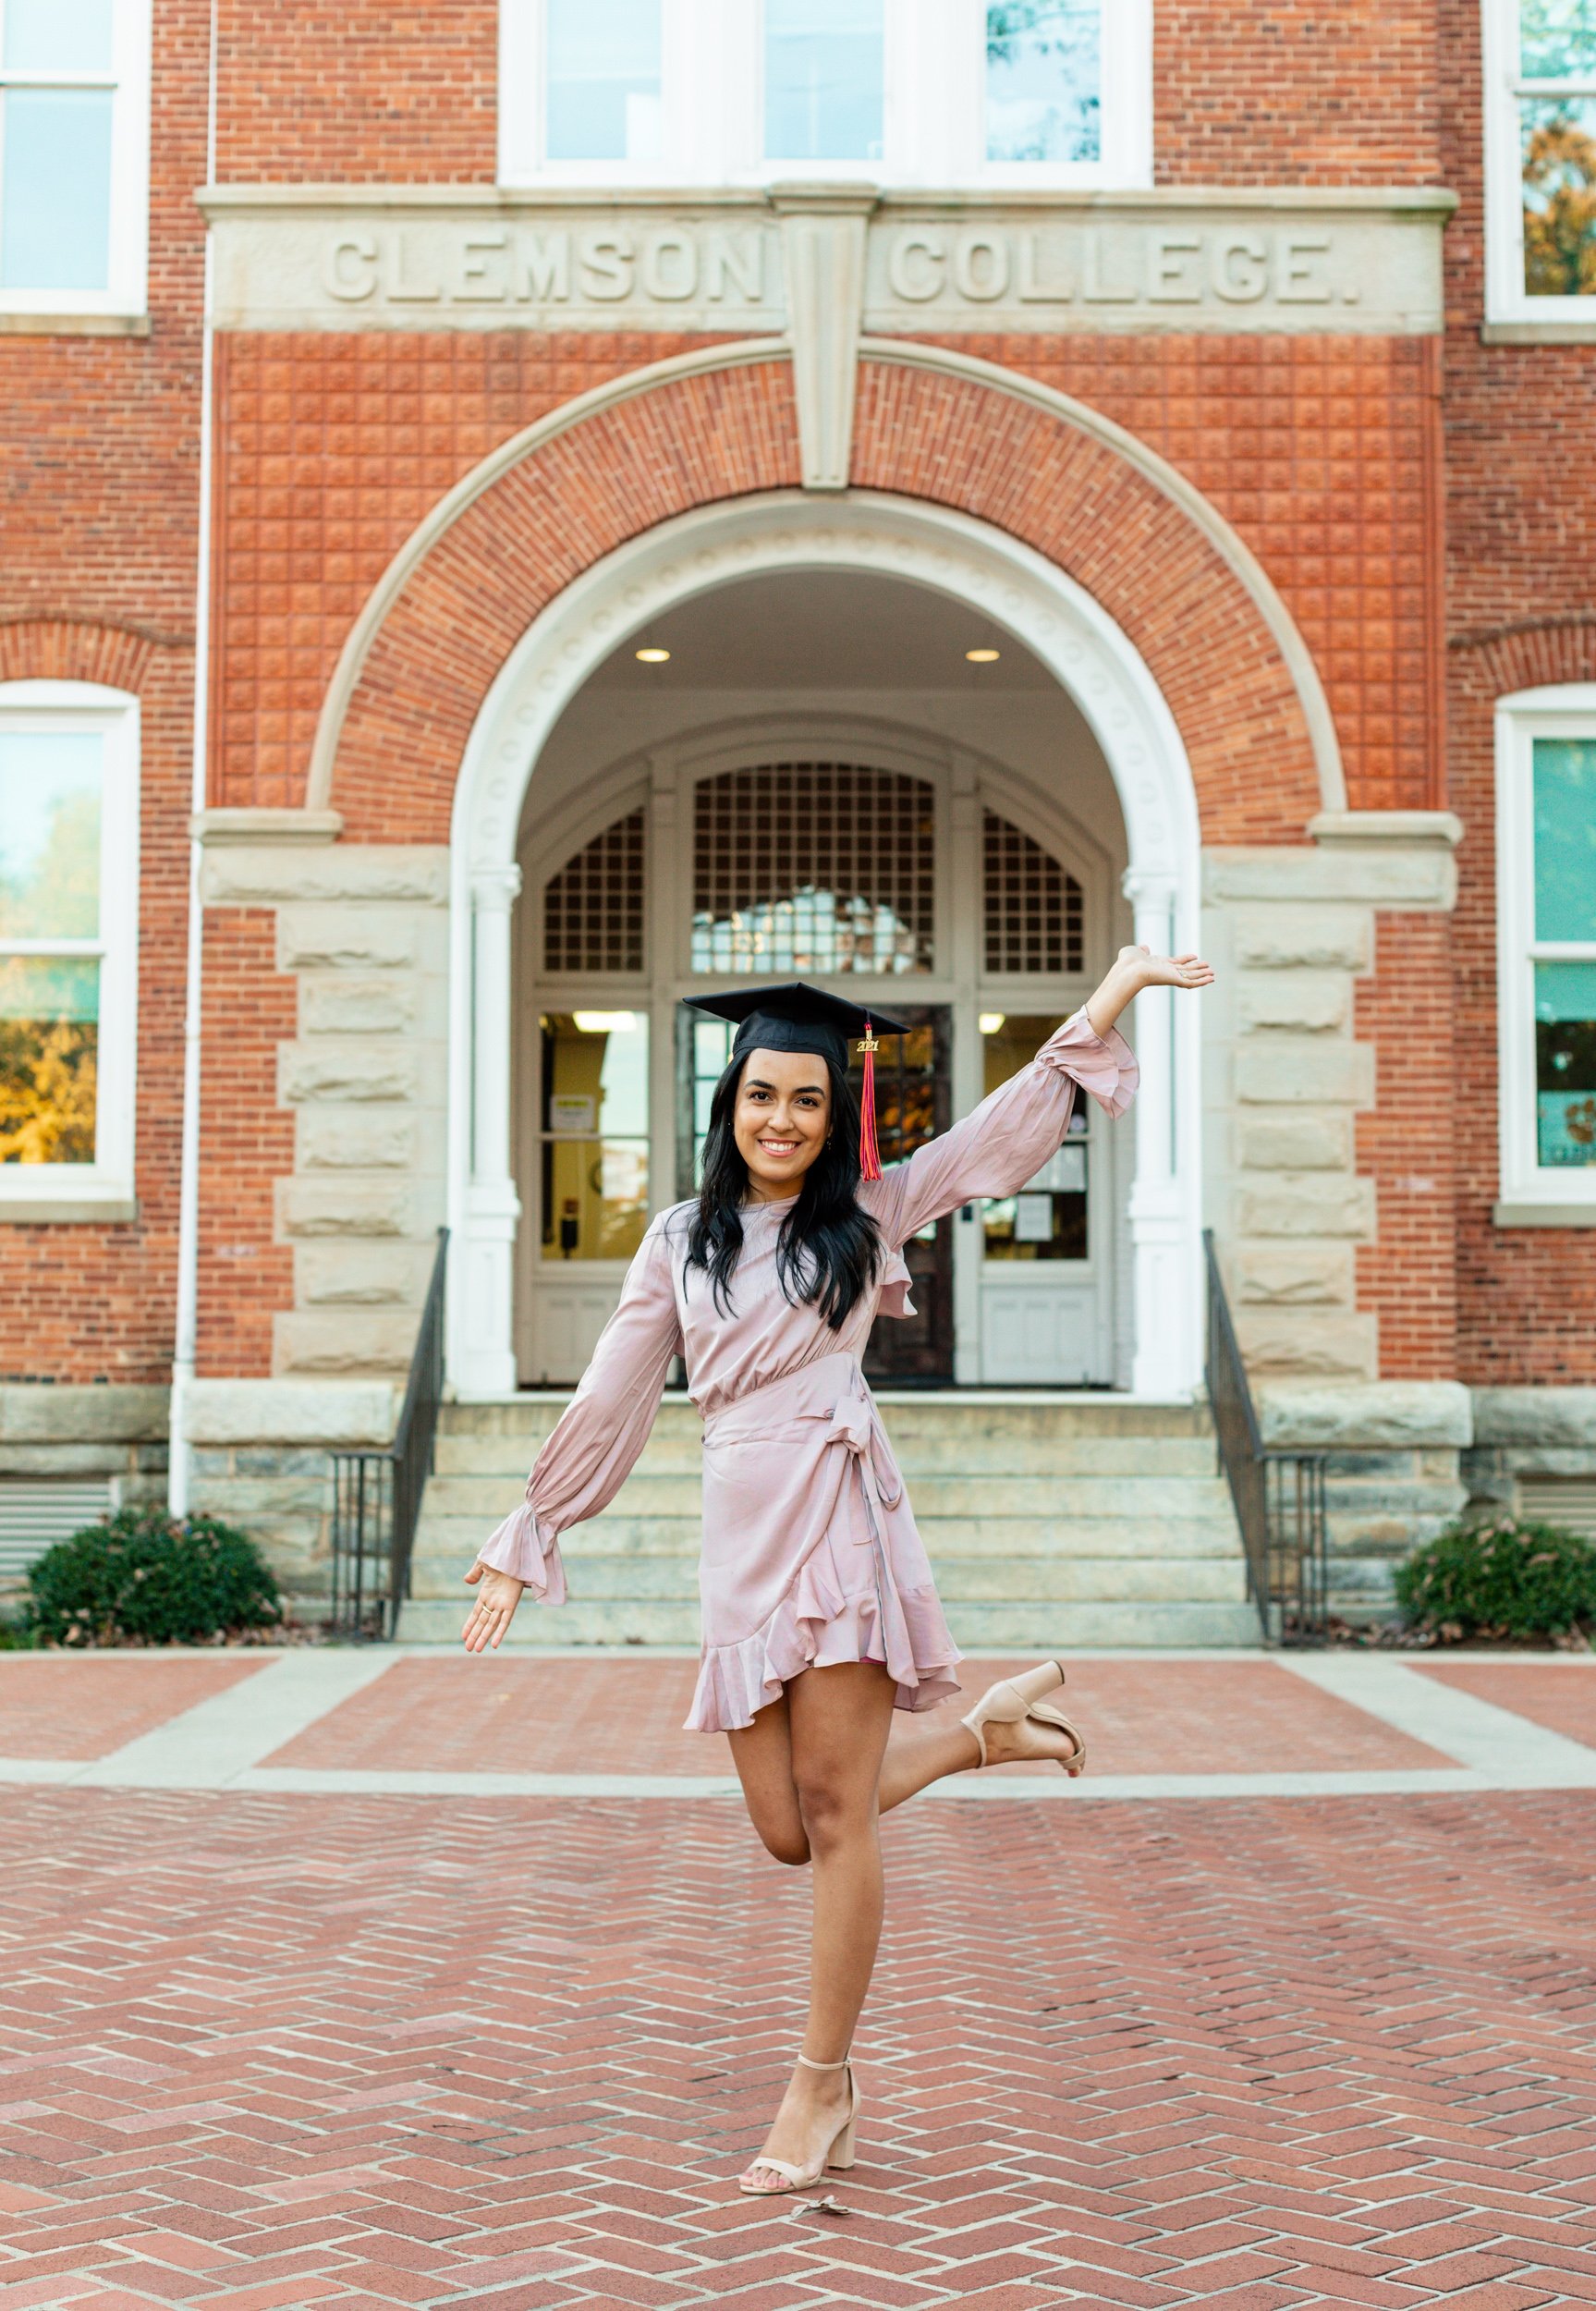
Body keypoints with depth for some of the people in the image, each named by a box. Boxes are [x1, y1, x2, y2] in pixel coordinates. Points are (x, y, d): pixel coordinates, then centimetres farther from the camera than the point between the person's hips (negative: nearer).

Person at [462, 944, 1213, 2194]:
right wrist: (525, 1540, 15)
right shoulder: (681, 1240, 15)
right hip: (739, 1540, 3)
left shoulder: (869, 1212, 9)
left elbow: (1010, 1123, 6)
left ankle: (823, 2084, 8)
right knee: (789, 1832, 0)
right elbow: (609, 1400, 16)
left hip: (838, 1518, -3)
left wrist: (1113, 991, -1)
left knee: (832, 1808, -4)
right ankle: (984, 1732, 22)